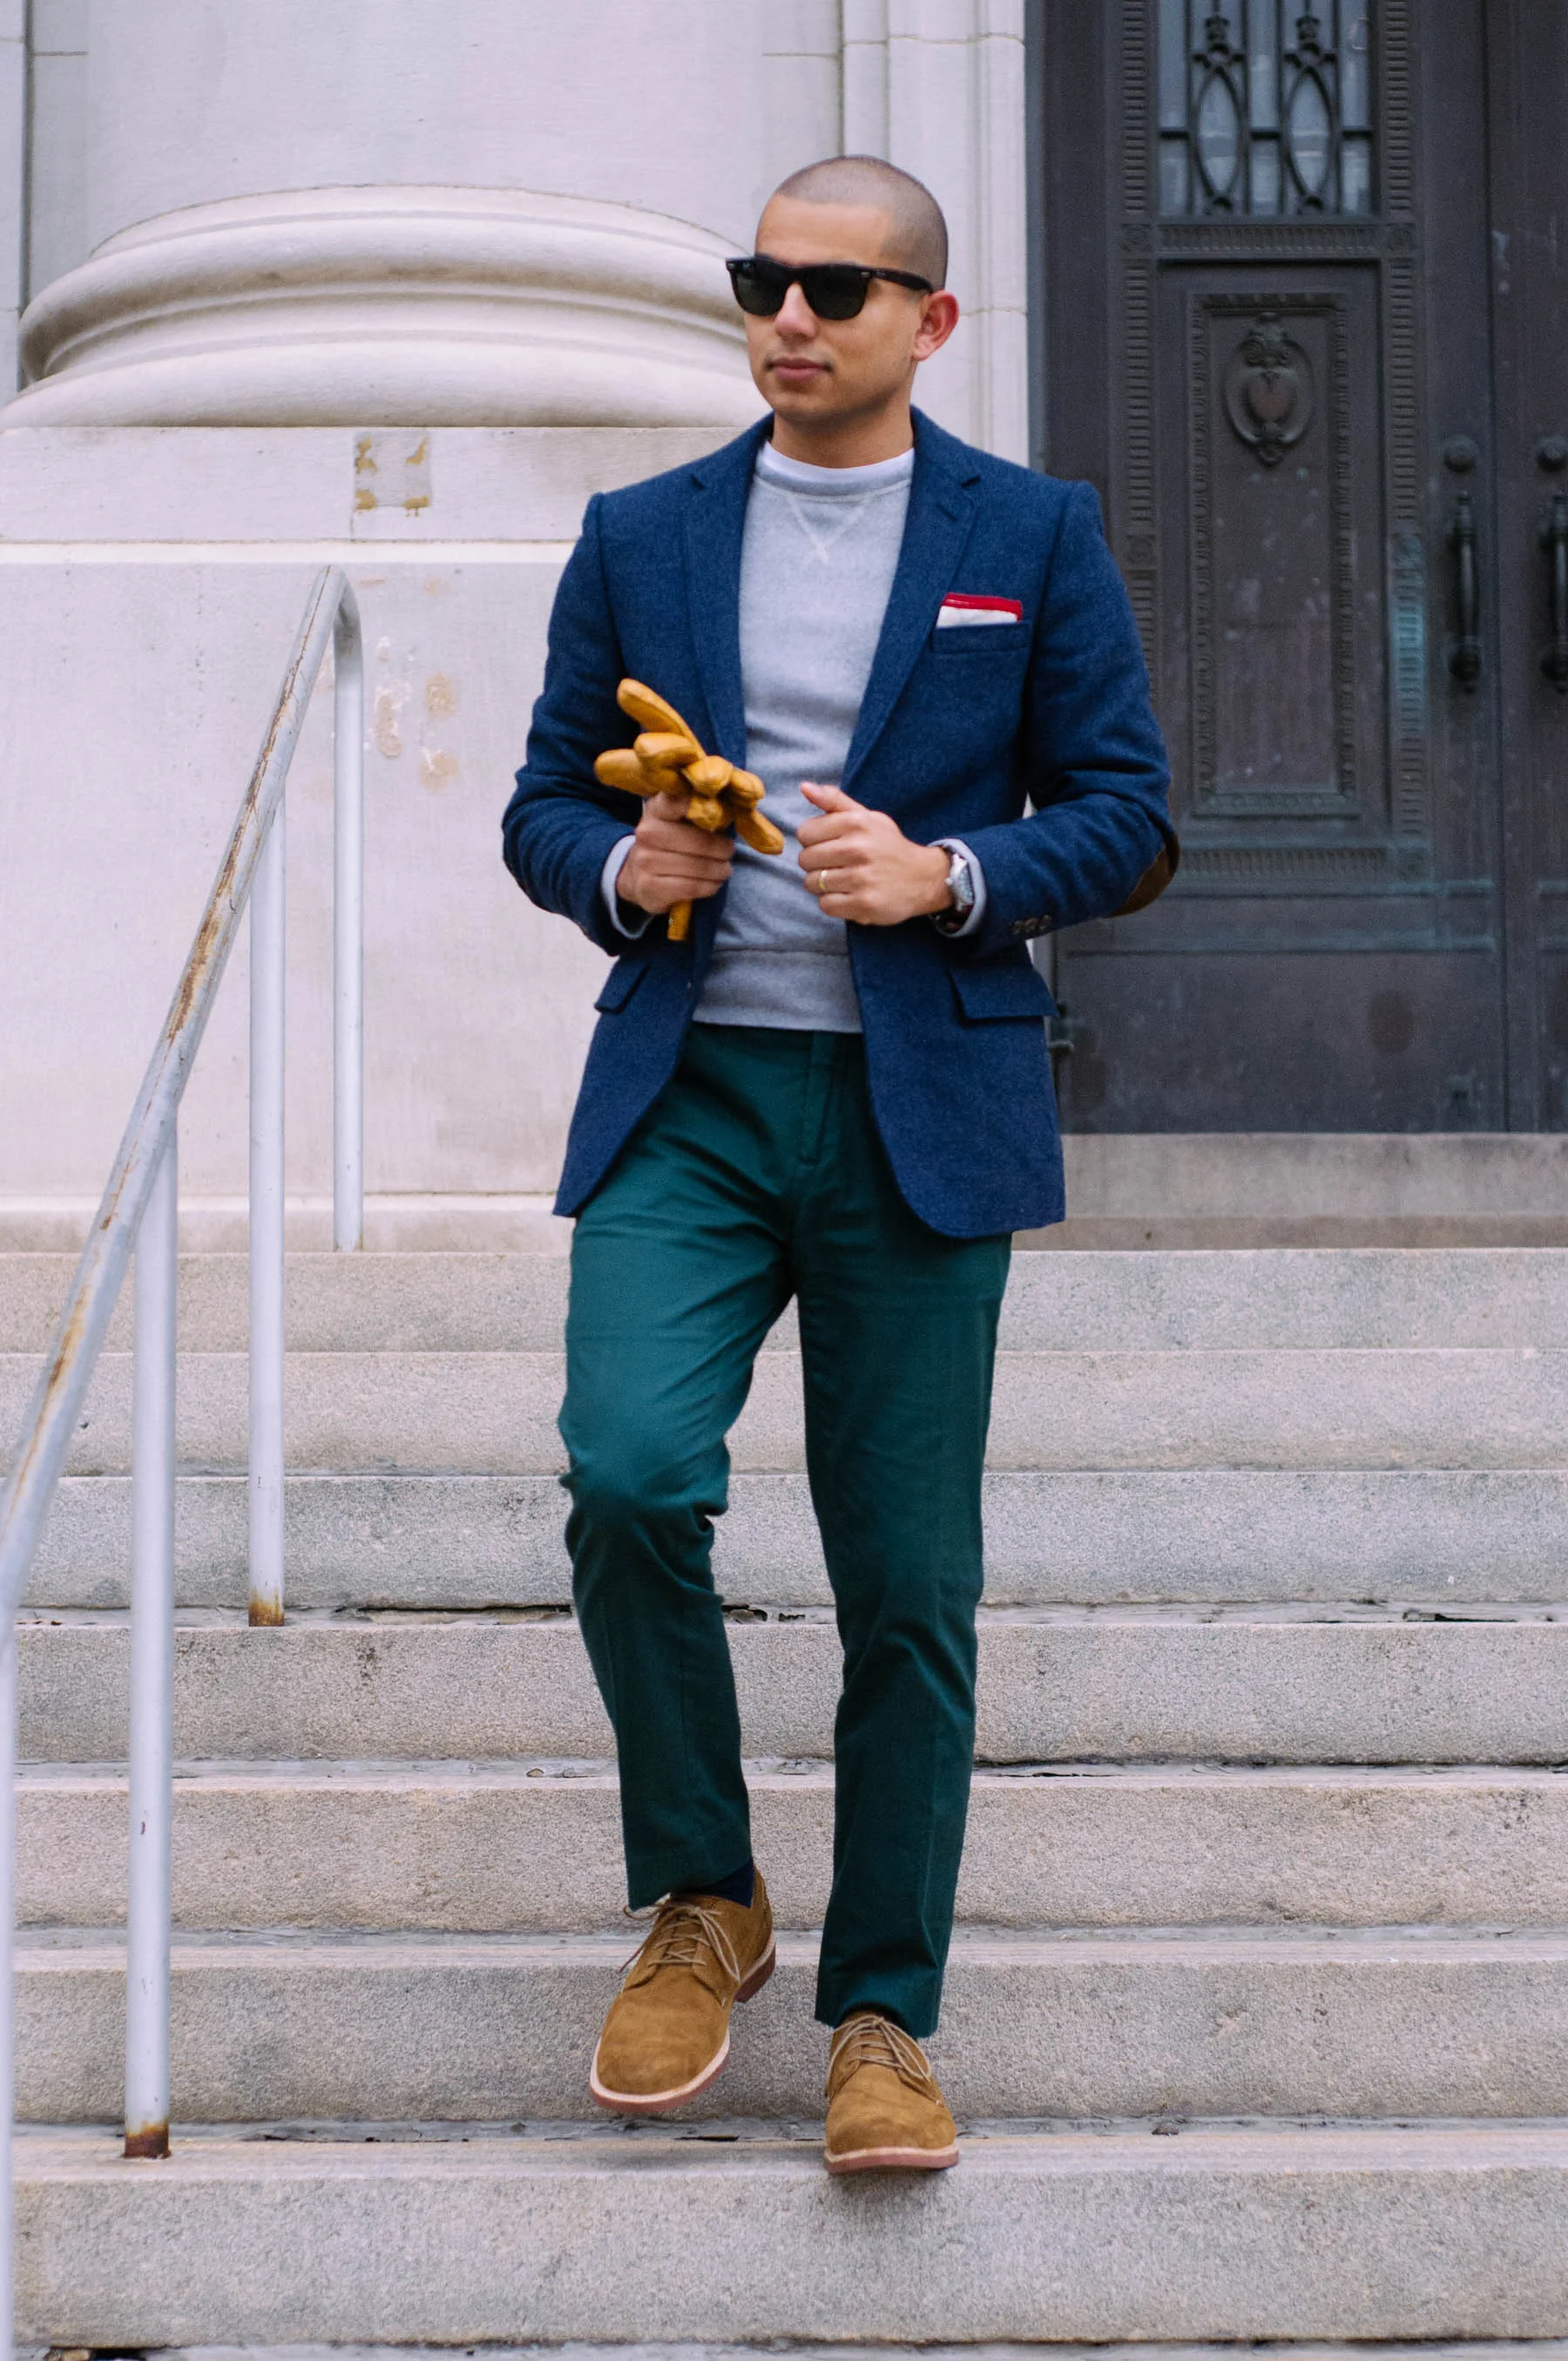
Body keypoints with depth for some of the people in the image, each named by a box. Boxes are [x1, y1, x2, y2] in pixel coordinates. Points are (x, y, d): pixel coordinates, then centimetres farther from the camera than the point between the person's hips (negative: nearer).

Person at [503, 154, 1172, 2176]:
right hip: (685, 1096, 1)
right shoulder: (638, 537, 12)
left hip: (922, 1108, -1)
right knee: (627, 1474, -19)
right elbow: (543, 805, 15)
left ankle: (882, 2014, 15)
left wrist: (947, 877, -13)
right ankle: (701, 1900, 5)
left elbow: (1127, 819, 5)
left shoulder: (1035, 537, 7)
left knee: (908, 1581, 0)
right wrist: (620, 866, -7)